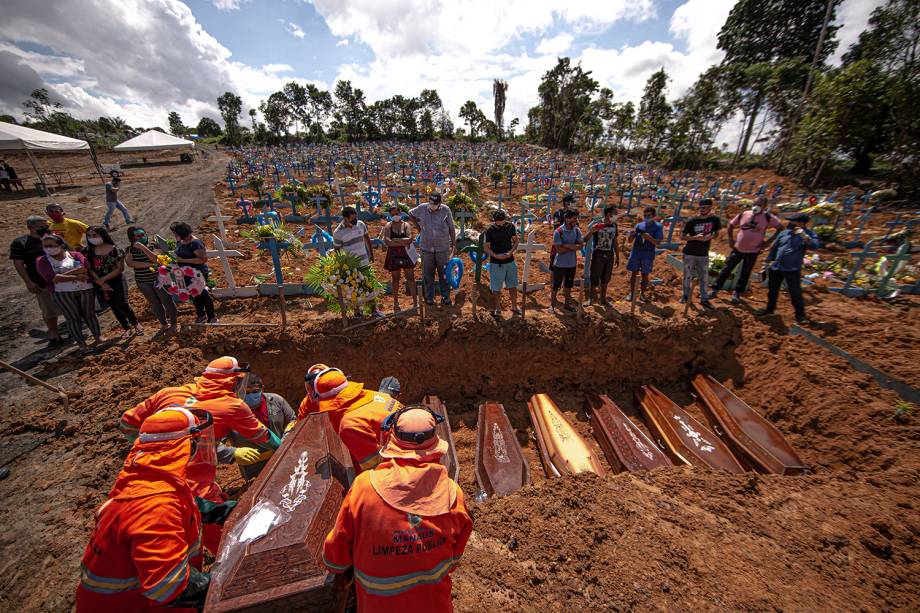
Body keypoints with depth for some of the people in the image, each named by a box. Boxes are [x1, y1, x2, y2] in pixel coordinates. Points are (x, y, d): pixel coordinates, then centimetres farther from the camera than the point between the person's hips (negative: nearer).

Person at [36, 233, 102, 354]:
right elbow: (51, 278, -11)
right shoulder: (42, 261, 3)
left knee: (89, 314, 8)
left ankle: (98, 336, 19)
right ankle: (82, 344, 9)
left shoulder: (75, 255, 3)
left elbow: (84, 268, -13)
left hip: (85, 289, 0)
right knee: (72, 318, 3)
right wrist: (76, 277, -15)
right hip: (61, 293, 0)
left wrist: (62, 275, -15)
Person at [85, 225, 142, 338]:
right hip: (100, 284, 4)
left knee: (122, 304, -13)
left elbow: (120, 268, -12)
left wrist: (103, 279, -15)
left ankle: (136, 324, 11)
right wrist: (101, 283, -12)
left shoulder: (114, 249, -9)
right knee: (113, 307, 10)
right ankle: (126, 328, 23)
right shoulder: (88, 251, 2)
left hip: (116, 280, -4)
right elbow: (89, 268, -3)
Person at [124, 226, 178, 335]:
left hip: (159, 279, -3)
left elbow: (156, 259, -22)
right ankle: (164, 325, 26)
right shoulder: (129, 250, 0)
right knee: (154, 303, 13)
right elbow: (130, 263, -15)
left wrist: (143, 247, -27)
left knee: (167, 301, 1)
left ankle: (173, 324, 15)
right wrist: (149, 264, -23)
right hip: (143, 282, 4)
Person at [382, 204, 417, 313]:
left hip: (406, 254, 1)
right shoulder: (388, 226, -1)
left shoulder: (406, 224, 1)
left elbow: (410, 239, -14)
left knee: (410, 277, 0)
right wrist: (403, 242, -15)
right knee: (395, 278, 9)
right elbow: (387, 242, -15)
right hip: (393, 255, 0)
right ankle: (396, 302, 21)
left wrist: (394, 240, -14)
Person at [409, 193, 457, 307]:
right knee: (427, 273, 8)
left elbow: (452, 229, -2)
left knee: (444, 273, 6)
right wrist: (418, 228, 9)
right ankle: (429, 297, 21)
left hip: (443, 248, -1)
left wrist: (454, 245, 0)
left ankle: (446, 297, 19)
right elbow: (410, 214, 15)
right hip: (426, 248, 1)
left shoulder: (446, 210, -8)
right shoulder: (422, 208, -4)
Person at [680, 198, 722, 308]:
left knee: (704, 277, 8)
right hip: (689, 253, -2)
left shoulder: (715, 219, -5)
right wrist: (695, 237, -25)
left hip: (704, 254, 2)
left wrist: (710, 237, -14)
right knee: (688, 275, 9)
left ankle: (704, 298, 21)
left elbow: (717, 232, 9)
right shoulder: (691, 220, -12)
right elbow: (683, 236, -8)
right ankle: (686, 295, 26)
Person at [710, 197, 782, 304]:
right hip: (738, 249, 1)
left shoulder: (768, 217, -6)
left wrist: (769, 241, -8)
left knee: (745, 274, 9)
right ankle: (715, 290, 8)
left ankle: (736, 294, 21)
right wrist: (730, 239, 5)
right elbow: (731, 225, 12)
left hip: (753, 251, -1)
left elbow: (780, 228, -1)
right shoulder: (743, 214, -1)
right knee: (726, 269, 1)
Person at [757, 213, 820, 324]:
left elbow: (814, 246, -22)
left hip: (792, 270, -4)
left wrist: (804, 236, -34)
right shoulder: (784, 233, 6)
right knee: (772, 289, 15)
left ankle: (800, 314, 10)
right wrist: (769, 260, 11)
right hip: (775, 267, 4)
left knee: (795, 292, -2)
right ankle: (770, 308, 31)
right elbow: (774, 247, 14)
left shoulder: (808, 234, -5)